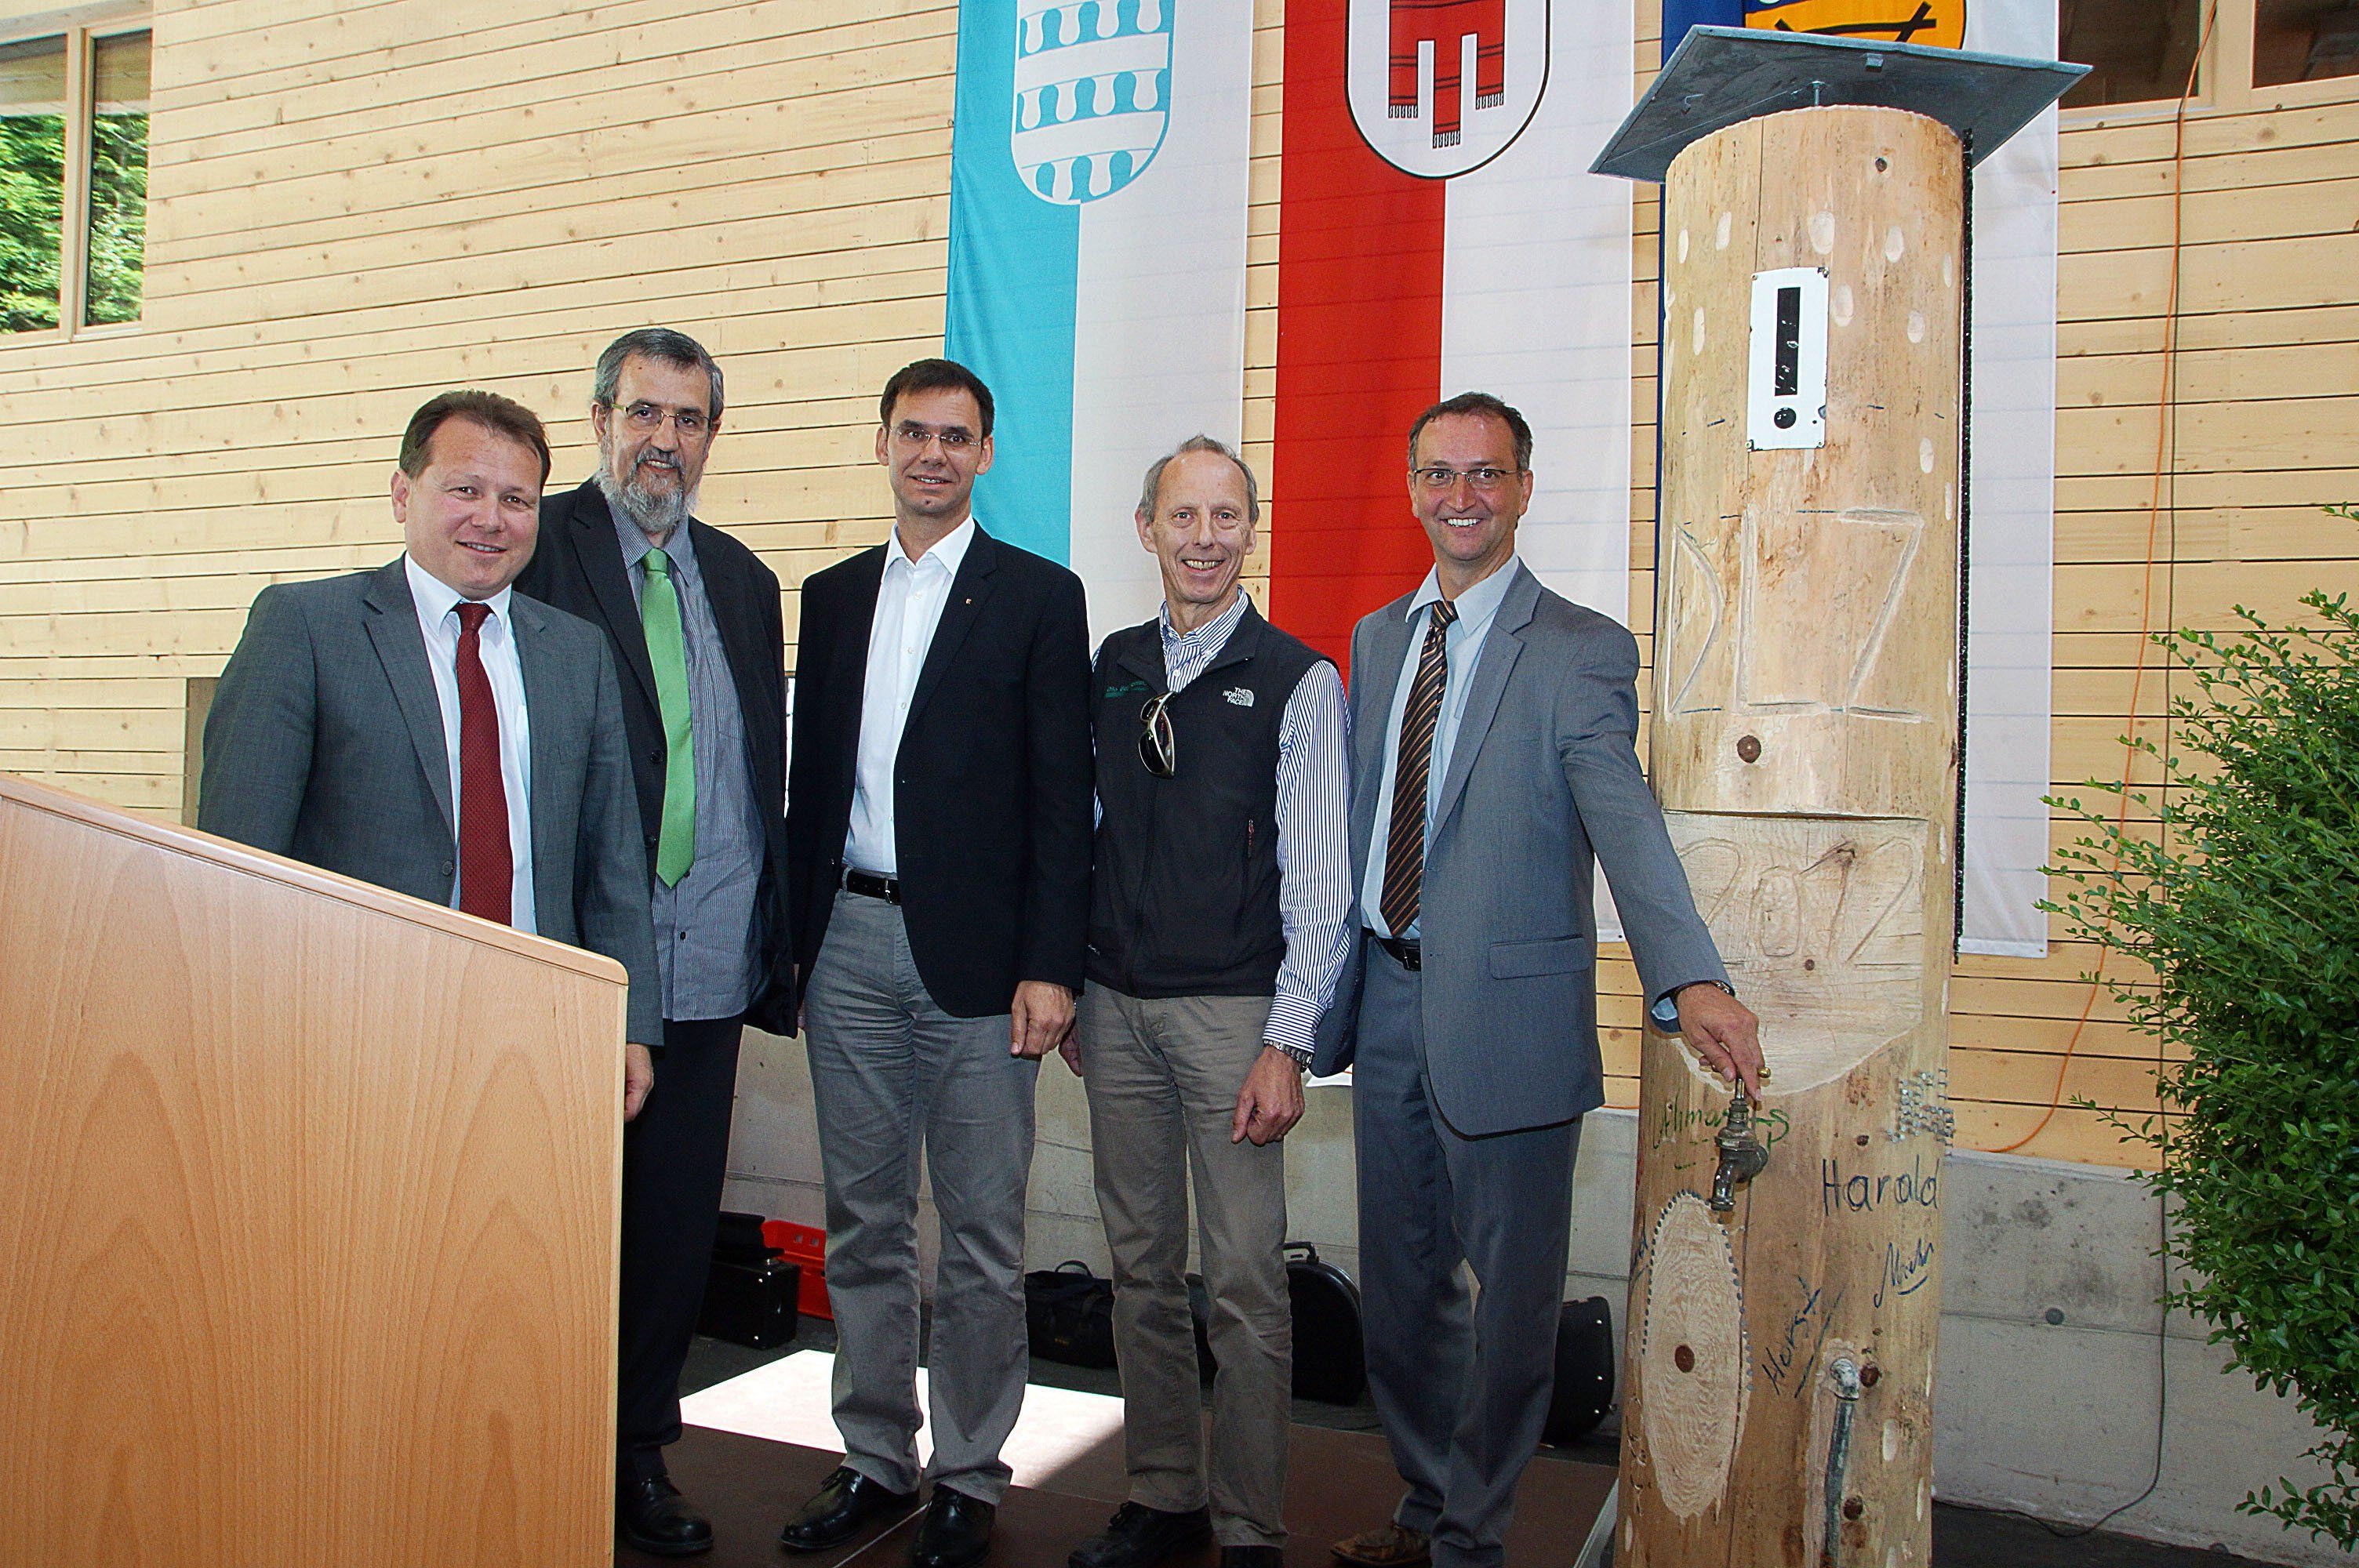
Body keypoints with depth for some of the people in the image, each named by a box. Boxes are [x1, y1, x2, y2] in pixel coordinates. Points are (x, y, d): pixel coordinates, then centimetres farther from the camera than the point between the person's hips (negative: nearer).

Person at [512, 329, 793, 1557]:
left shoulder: (744, 582, 14)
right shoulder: (533, 549, -2)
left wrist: (775, 943, 11)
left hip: (708, 960, 5)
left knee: (677, 1219, 12)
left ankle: (639, 1453, 27)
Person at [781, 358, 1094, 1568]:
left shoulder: (1040, 596, 0)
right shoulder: (831, 598, 13)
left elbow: (1062, 796, -5)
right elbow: (809, 780, 14)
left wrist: (1050, 966, -11)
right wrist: (794, 940, 8)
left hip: (976, 953, -4)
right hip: (850, 945, 4)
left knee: (982, 1232, 4)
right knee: (863, 1221, 12)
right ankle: (876, 1459, 27)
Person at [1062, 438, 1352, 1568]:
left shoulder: (1299, 682, -5)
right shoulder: (1113, 667, 9)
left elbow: (1319, 882, -8)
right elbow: (1084, 832, 14)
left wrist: (1287, 1046, -13)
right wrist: (1063, 987, 11)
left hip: (1232, 1013, -5)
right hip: (1116, 1007, 5)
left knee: (1245, 1283, 0)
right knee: (1141, 1266, 13)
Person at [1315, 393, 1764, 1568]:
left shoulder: (1580, 652, -8)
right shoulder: (1376, 637, 11)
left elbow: (1625, 820, -22)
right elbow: (1358, 821, 12)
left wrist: (1690, 979, -38)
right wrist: (1330, 998, 8)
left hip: (1505, 1015, -5)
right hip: (1385, 1000, 6)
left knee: (1512, 1294, 7)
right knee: (1399, 1282, 18)